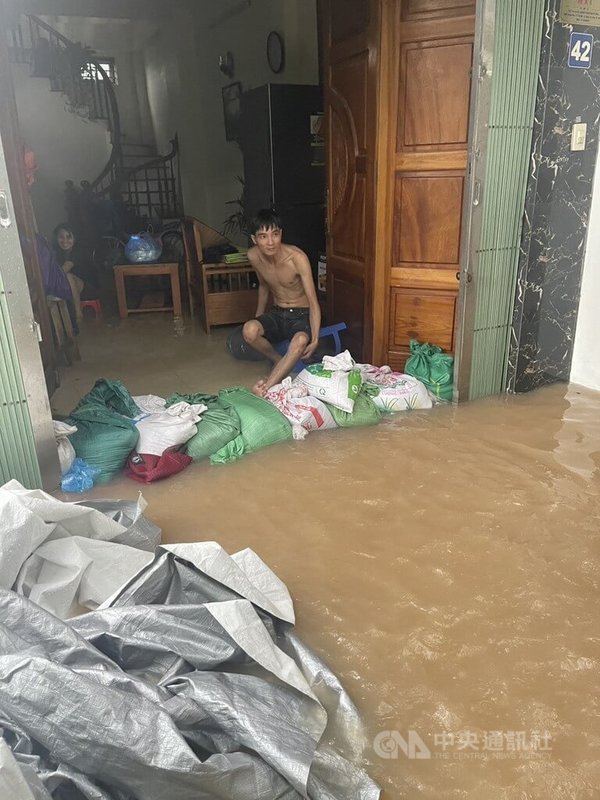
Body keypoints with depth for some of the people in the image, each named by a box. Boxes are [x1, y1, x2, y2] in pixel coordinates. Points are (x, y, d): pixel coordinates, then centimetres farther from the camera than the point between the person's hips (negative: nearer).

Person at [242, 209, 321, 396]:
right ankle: (278, 362, -3)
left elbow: (313, 302, -22)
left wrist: (315, 340, -31)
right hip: (276, 313, 4)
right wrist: (258, 319, 19)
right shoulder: (253, 256, -8)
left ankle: (267, 387, -34)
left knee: (300, 341, -39)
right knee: (249, 330, -28)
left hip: (301, 315, -4)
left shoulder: (297, 258, -23)